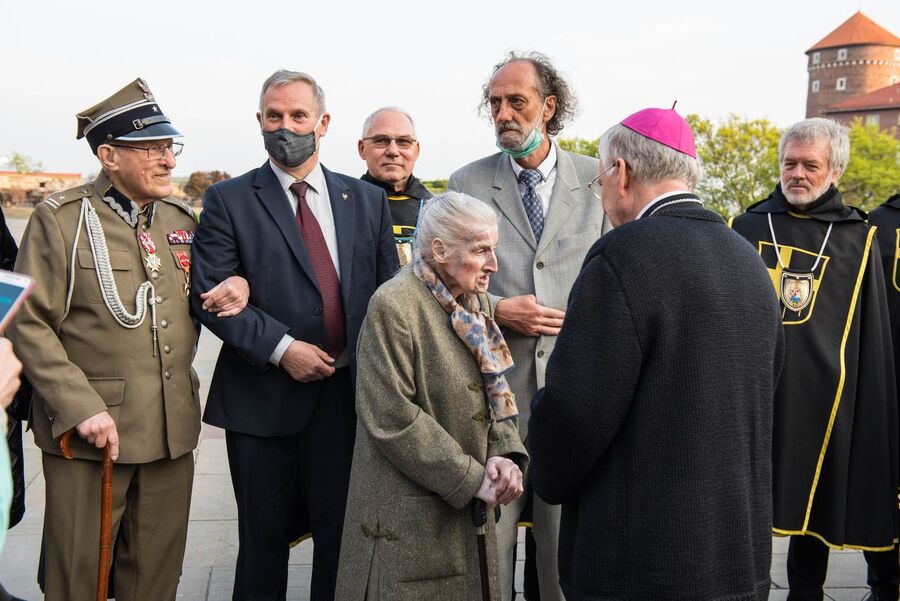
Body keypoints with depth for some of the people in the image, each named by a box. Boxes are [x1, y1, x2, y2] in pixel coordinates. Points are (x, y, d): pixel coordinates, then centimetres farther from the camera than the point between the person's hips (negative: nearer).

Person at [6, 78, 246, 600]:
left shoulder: (183, 219, 10)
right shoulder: (60, 220, -5)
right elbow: (29, 325, -8)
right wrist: (80, 407, -17)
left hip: (172, 430, 5)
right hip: (90, 431, -4)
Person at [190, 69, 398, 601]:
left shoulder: (368, 200, 8)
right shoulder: (228, 200, -1)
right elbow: (209, 294, -8)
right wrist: (281, 348, -16)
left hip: (346, 392, 2)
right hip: (263, 394, -2)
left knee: (341, 531, 11)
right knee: (263, 533, 12)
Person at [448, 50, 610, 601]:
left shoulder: (597, 179, 4)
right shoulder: (467, 183, 4)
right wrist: (496, 308, -11)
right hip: (494, 381, 0)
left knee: (568, 531, 10)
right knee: (488, 529, 8)